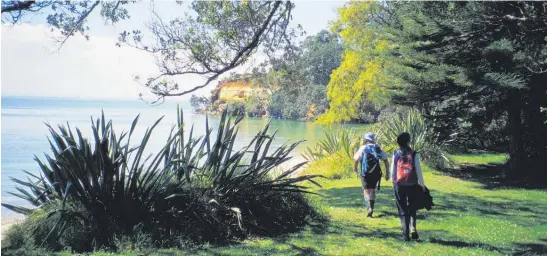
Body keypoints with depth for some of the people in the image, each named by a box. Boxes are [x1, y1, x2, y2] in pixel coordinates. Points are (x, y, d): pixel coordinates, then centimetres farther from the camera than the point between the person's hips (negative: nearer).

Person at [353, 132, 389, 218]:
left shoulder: (362, 148, -2)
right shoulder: (378, 148, 6)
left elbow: (356, 160, -7)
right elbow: (386, 161, 3)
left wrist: (355, 170, 8)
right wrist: (387, 173, 7)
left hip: (365, 173, -3)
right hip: (376, 173, 3)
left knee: (366, 191, 0)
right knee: (372, 189, 19)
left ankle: (370, 207, -20)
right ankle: (371, 206, 21)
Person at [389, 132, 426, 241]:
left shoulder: (396, 154, -1)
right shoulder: (414, 154, -6)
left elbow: (392, 172, 2)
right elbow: (418, 171, -5)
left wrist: (394, 183, 15)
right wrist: (422, 185, 4)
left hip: (399, 186, 1)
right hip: (412, 186, -1)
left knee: (403, 211, 8)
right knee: (412, 210, 15)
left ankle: (406, 234, 4)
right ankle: (413, 229, -2)